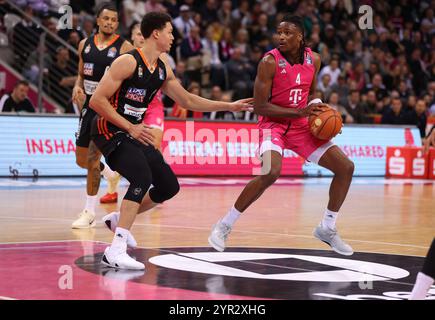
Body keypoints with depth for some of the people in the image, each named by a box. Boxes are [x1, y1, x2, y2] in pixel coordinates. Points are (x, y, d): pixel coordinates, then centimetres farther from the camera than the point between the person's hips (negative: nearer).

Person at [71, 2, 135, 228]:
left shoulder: (124, 48, -8)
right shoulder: (85, 44, 8)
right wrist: (77, 87, -3)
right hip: (89, 106, 6)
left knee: (92, 158, -12)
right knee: (81, 160, 14)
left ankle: (89, 212, -1)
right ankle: (110, 174, 46)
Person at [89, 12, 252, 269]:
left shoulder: (163, 69, 8)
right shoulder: (128, 62, -17)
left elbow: (188, 101, 19)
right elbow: (97, 100, -21)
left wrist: (230, 106, 16)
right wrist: (130, 127, -22)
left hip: (135, 132, 9)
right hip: (110, 130, -9)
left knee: (169, 186, 9)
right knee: (142, 178, -30)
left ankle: (120, 220, 26)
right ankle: (116, 251, -31)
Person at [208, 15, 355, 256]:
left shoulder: (313, 60, -1)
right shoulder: (270, 62, -18)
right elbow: (259, 106, -19)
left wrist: (319, 109, -5)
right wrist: (300, 112, -25)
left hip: (302, 126, 6)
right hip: (273, 123, -6)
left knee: (346, 167, 0)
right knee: (271, 173, -32)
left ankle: (327, 229, 17)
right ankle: (224, 225, -15)